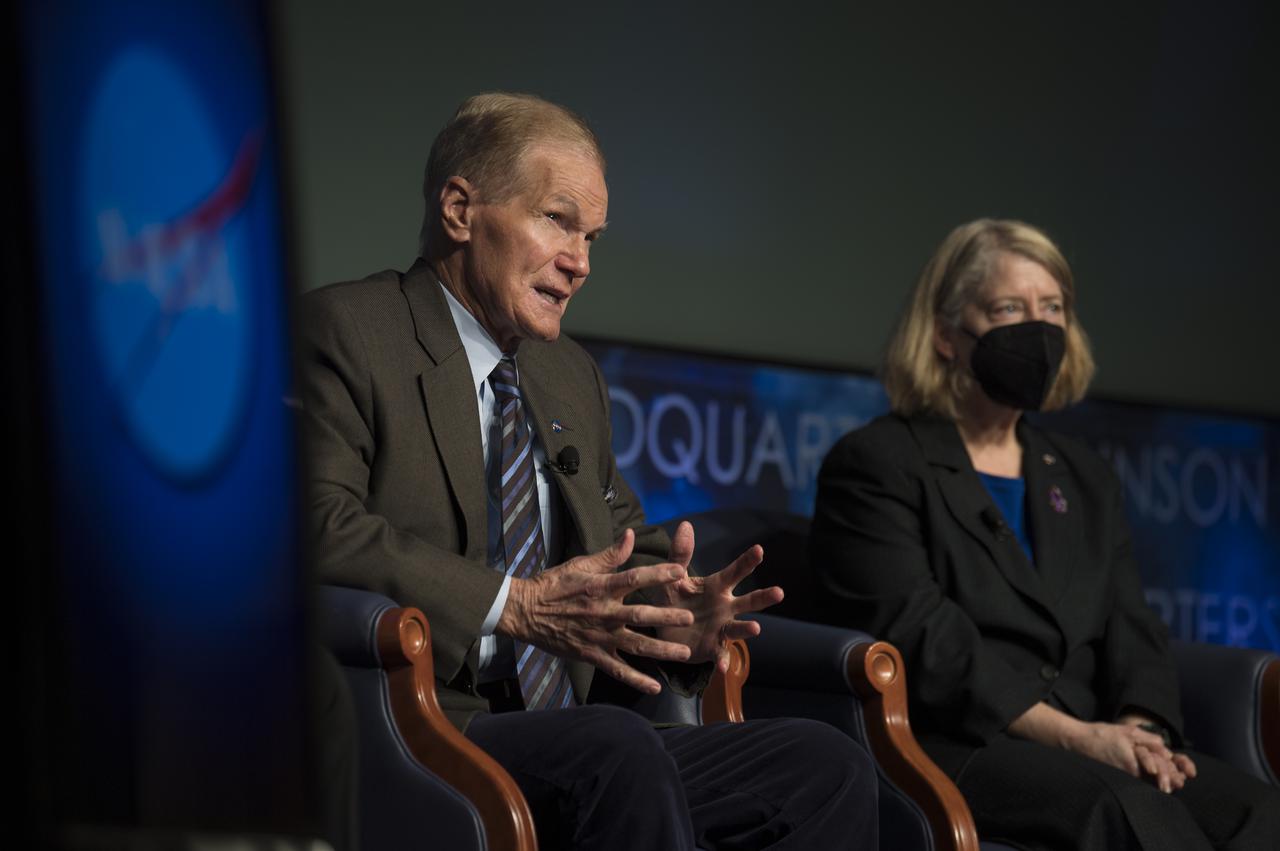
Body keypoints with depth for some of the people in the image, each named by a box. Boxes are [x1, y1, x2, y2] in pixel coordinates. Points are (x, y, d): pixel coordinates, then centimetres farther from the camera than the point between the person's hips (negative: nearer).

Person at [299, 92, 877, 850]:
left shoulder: (574, 377, 28)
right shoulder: (343, 331, 0)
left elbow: (631, 551, 28)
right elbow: (318, 529, -15)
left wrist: (673, 614, 2)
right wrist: (511, 606, -22)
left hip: (573, 759, 8)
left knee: (827, 766, -14)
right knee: (616, 747, -37)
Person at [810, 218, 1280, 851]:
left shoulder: (1085, 480, 26)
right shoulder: (874, 465, 4)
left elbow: (1131, 631, 15)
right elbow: (922, 637, -9)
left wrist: (1137, 728, -10)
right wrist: (1074, 734, -18)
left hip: (1089, 748, 6)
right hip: (944, 747, -6)